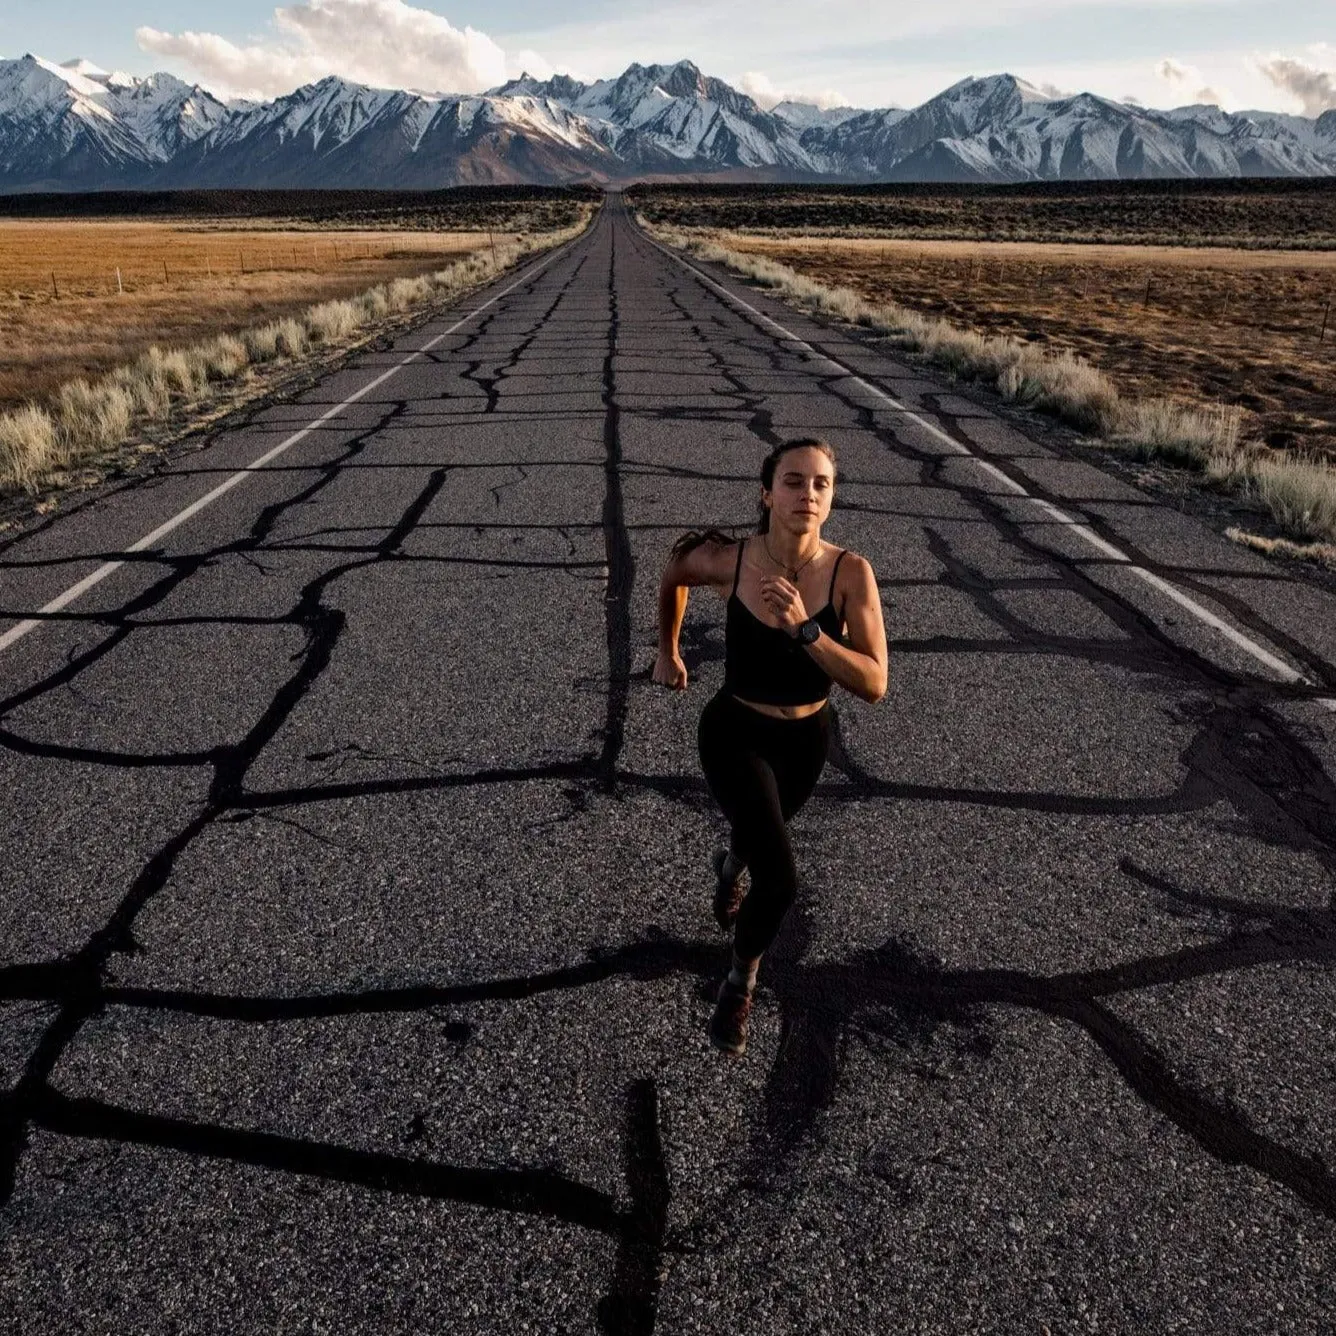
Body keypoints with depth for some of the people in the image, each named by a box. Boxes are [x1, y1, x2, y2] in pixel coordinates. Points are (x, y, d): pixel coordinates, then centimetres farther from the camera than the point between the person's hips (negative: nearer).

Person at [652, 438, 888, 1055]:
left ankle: (729, 867, 70)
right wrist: (667, 652, 9)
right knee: (780, 879, -18)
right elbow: (672, 576, 0)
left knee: (762, 834, 31)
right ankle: (741, 982, 13)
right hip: (735, 734, -2)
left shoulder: (851, 573, -24)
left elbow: (874, 685, -28)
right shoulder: (728, 561, -23)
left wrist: (804, 629, -39)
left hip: (805, 739, 3)